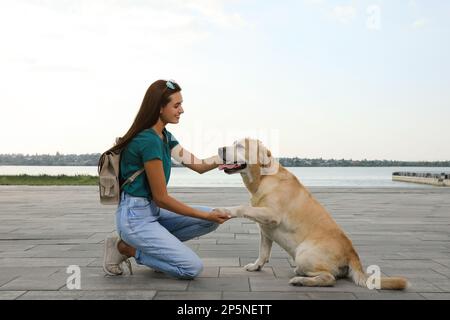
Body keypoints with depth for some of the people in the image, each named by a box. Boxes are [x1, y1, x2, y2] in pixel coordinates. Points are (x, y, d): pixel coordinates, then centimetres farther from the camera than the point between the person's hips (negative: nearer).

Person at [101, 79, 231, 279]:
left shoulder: (165, 136, 7)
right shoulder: (149, 141, -22)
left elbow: (199, 165, 9)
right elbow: (161, 198, -19)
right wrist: (206, 216, -14)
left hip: (153, 211, 9)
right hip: (135, 217, -9)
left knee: (212, 218, 2)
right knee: (192, 268, -9)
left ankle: (155, 245, 9)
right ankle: (125, 247, 1)